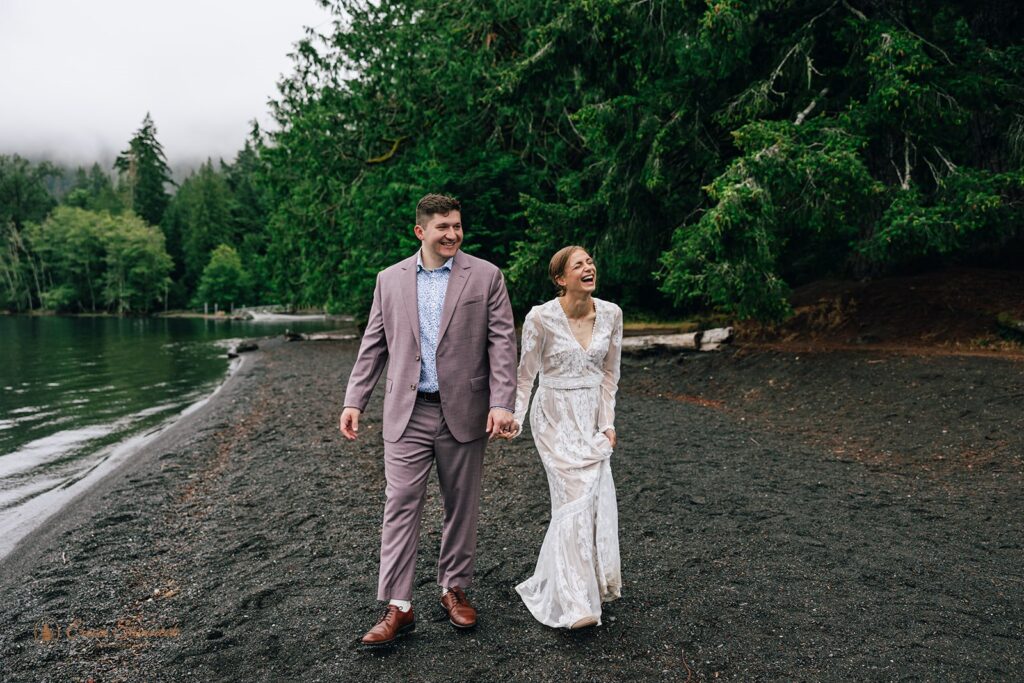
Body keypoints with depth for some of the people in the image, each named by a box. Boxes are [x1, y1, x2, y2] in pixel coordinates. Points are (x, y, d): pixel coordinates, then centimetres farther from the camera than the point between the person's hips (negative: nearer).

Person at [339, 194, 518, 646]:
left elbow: (502, 342, -4)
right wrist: (354, 401, 3)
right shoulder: (390, 279, 7)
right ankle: (397, 607, 7)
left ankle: (454, 589, 28)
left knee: (461, 506, 11)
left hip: (464, 412, -1)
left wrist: (502, 403, -13)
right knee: (400, 506, -1)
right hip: (407, 413, 1)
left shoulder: (485, 276, 0)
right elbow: (373, 345, 9)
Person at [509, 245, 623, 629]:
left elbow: (610, 372, 8)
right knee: (576, 498, -12)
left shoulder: (611, 314, -1)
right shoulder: (541, 318, -14)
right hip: (555, 415, -5)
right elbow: (526, 374, -5)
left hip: (593, 415, 5)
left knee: (597, 500, 6)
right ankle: (574, 604, -4)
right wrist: (515, 420, -12)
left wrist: (608, 422, 5)